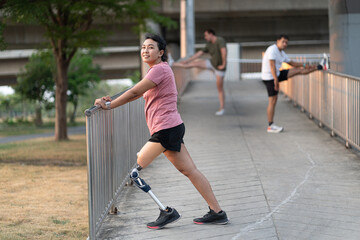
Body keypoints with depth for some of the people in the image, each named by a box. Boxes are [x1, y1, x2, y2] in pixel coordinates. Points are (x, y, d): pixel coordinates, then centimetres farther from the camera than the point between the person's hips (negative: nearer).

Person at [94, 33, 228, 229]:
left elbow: (134, 92, -16)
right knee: (190, 171, 10)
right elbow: (138, 94, 22)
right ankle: (217, 212, 12)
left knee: (137, 167, -6)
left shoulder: (160, 69, -12)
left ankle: (167, 212, -3)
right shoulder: (159, 70, 20)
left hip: (166, 129, -10)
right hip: (173, 127, 10)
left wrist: (109, 105, -11)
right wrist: (112, 101, 10)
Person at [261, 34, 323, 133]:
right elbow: (272, 65, -26)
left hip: (277, 74, 9)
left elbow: (291, 63, 23)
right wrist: (275, 80, -32)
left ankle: (319, 67, 17)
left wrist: (304, 65, 15)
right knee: (273, 101, -7)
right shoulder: (272, 50, -16)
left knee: (298, 70, 5)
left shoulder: (281, 53, 13)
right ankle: (271, 126, -3)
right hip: (270, 77, -9)